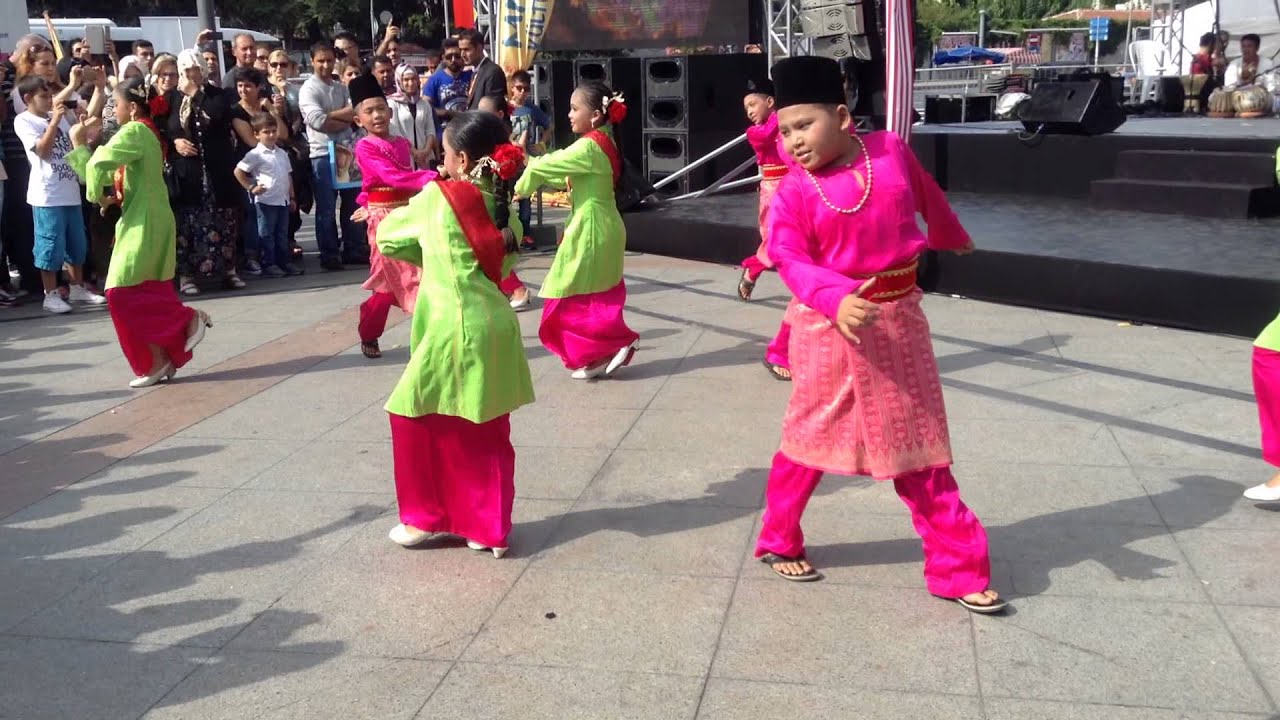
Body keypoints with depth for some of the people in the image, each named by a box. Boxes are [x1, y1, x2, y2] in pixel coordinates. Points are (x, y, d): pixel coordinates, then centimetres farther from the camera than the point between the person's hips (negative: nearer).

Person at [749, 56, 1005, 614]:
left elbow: (927, 197, 16)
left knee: (918, 444, 10)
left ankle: (957, 566, 19)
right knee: (812, 439, 8)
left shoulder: (890, 151, -3)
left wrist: (951, 237, 36)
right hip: (830, 323, -3)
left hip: (899, 316, 3)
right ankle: (778, 542, 31)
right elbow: (791, 258, -22)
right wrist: (837, 300, -41)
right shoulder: (795, 189, -12)